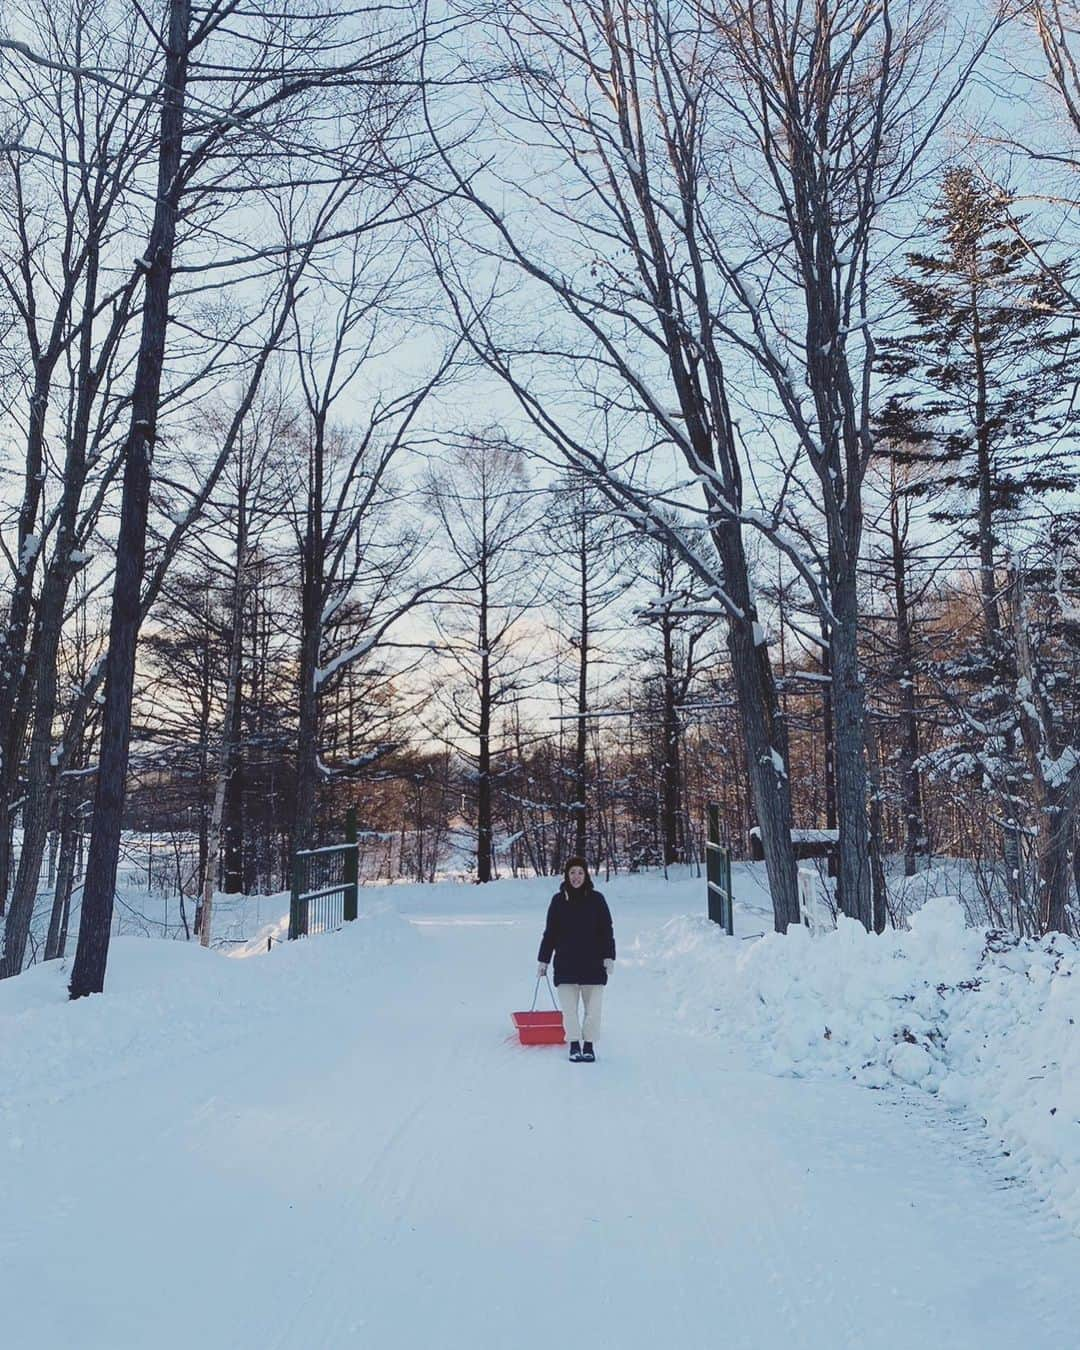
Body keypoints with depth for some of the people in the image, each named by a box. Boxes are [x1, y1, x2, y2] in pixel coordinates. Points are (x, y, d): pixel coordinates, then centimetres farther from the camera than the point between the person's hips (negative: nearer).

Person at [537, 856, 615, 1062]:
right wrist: (543, 960, 8)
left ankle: (589, 1045, 14)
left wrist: (608, 956, -6)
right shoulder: (559, 900, 4)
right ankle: (574, 1045, 11)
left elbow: (607, 930, 3)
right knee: (569, 1008, 0)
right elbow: (550, 932, 9)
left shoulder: (596, 899, 1)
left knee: (593, 1008, 2)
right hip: (565, 963, 1)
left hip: (593, 963, 0)